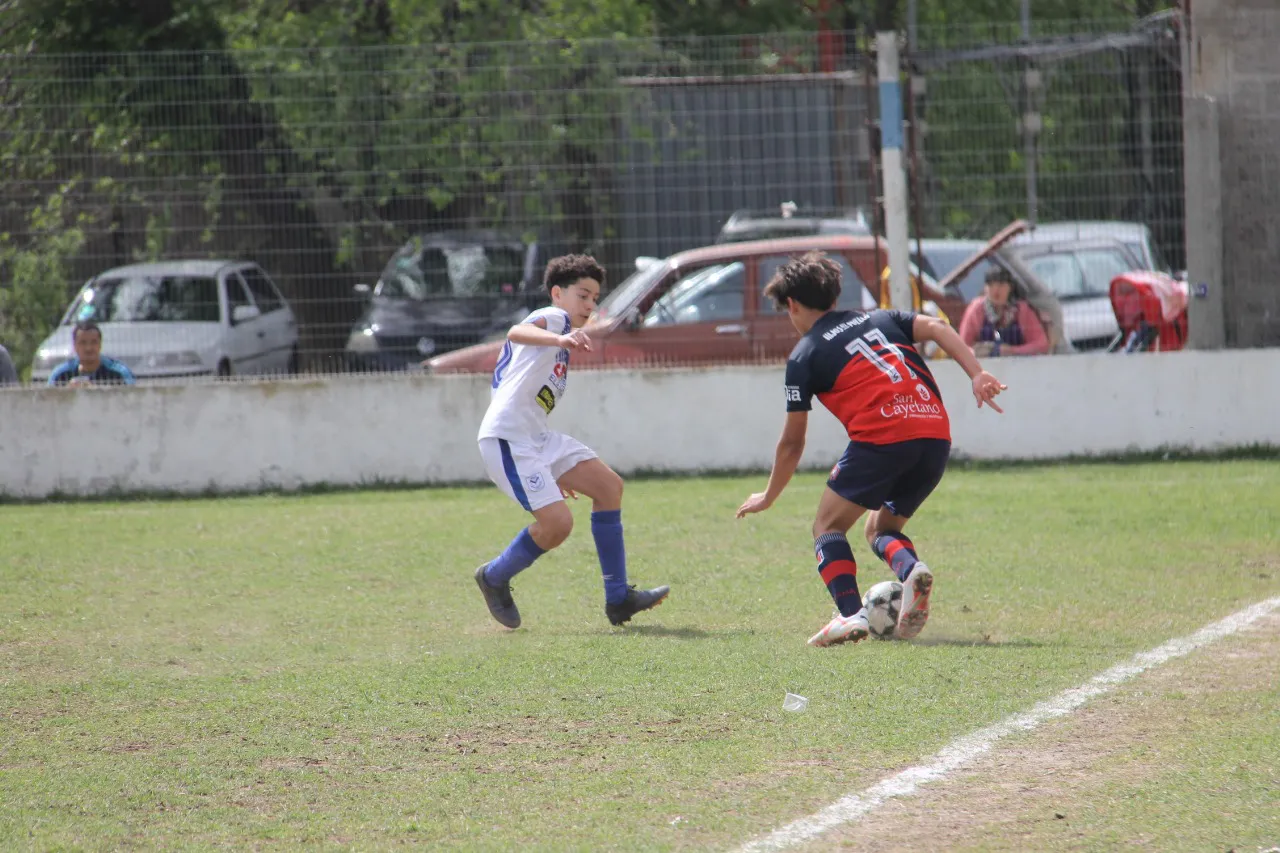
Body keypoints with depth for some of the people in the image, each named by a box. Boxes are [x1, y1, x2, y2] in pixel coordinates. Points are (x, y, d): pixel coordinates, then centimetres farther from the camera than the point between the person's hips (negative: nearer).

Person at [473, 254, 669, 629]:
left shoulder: (559, 336, 26)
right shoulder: (552, 317, -4)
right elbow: (517, 332, -31)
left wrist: (556, 471, 33)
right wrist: (560, 339, -52)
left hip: (536, 437, 10)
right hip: (508, 439, -10)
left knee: (609, 486, 5)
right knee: (558, 522, -18)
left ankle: (618, 599, 6)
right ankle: (494, 578, 8)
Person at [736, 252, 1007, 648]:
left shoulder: (805, 355, 12)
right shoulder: (880, 319, 26)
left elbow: (792, 442, 15)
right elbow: (936, 328, 7)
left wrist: (769, 496, 28)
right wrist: (977, 374, -2)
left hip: (880, 437, -5)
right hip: (936, 436, 6)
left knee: (828, 526, 10)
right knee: (880, 528, 23)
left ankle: (851, 614, -12)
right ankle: (911, 568, -11)